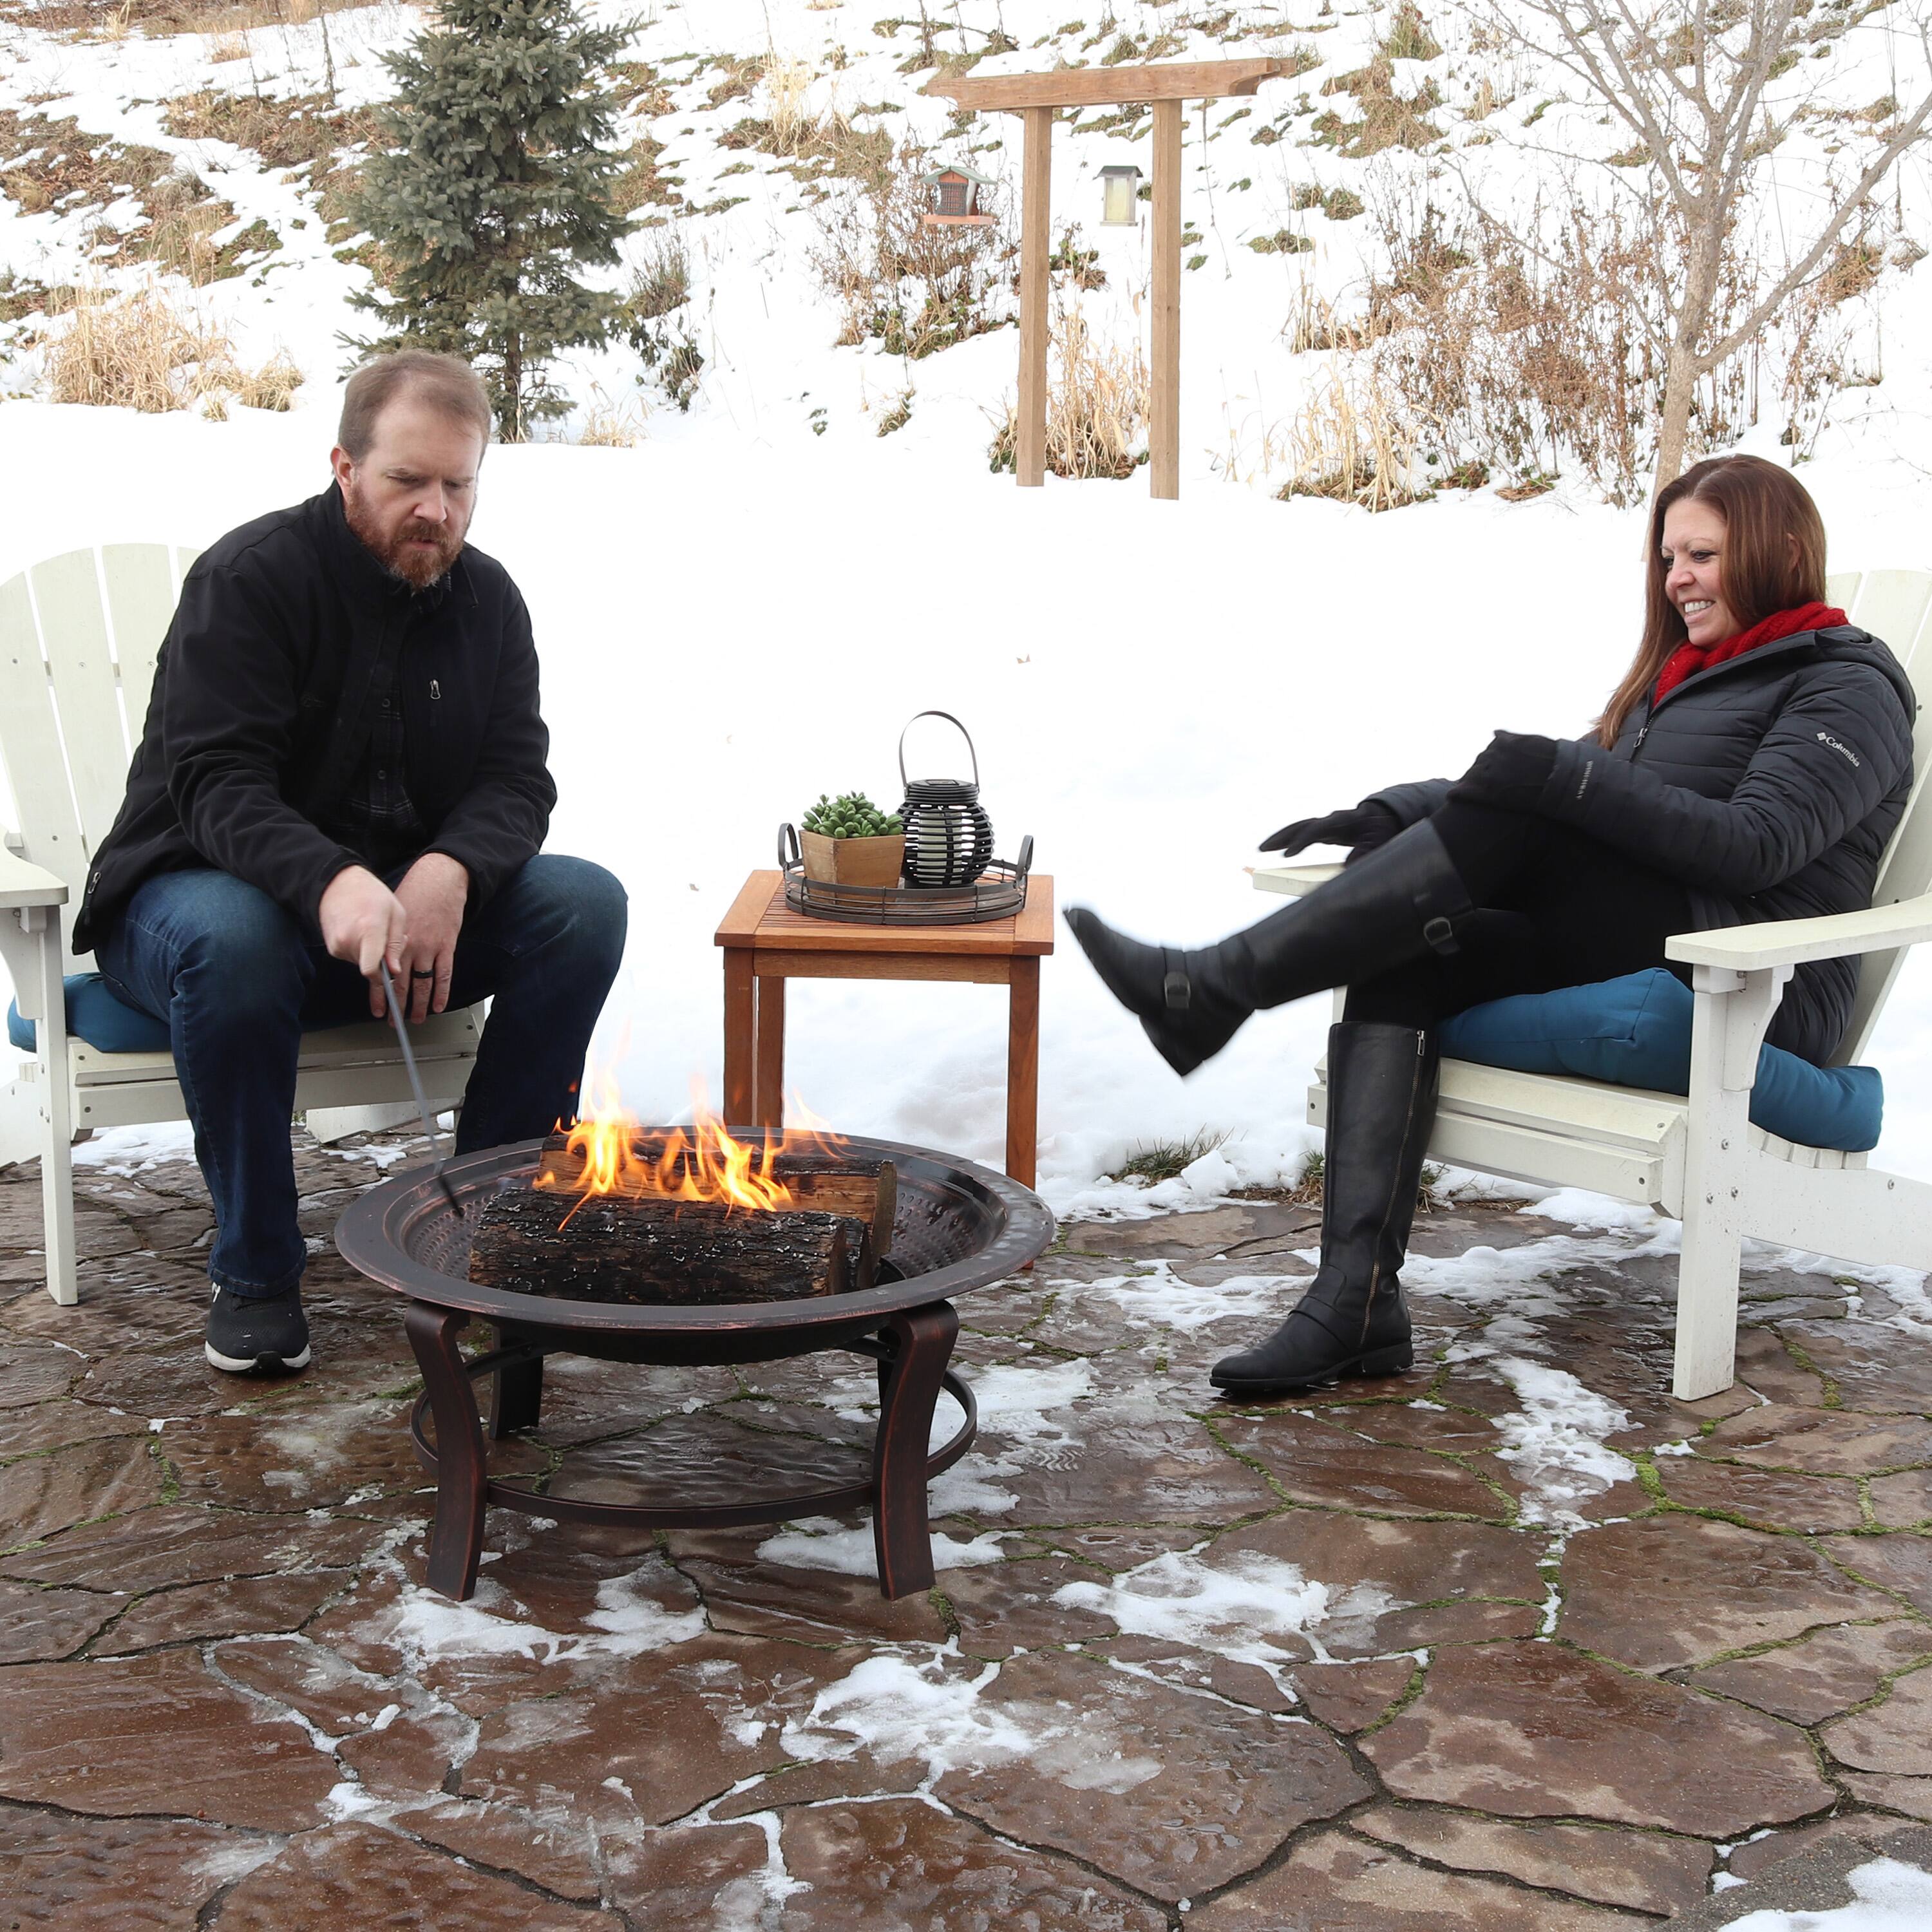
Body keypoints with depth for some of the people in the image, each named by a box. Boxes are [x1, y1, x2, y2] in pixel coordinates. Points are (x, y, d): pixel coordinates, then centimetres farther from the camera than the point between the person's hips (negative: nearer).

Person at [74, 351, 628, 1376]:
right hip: (207, 882, -4)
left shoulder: (487, 597, 3)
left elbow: (515, 779, -4)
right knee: (230, 940, -40)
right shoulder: (250, 576, -15)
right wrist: (330, 884, -46)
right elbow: (217, 784, -25)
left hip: (414, 897, 5)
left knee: (585, 903, -19)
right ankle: (254, 1271, -21)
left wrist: (450, 872, -28)